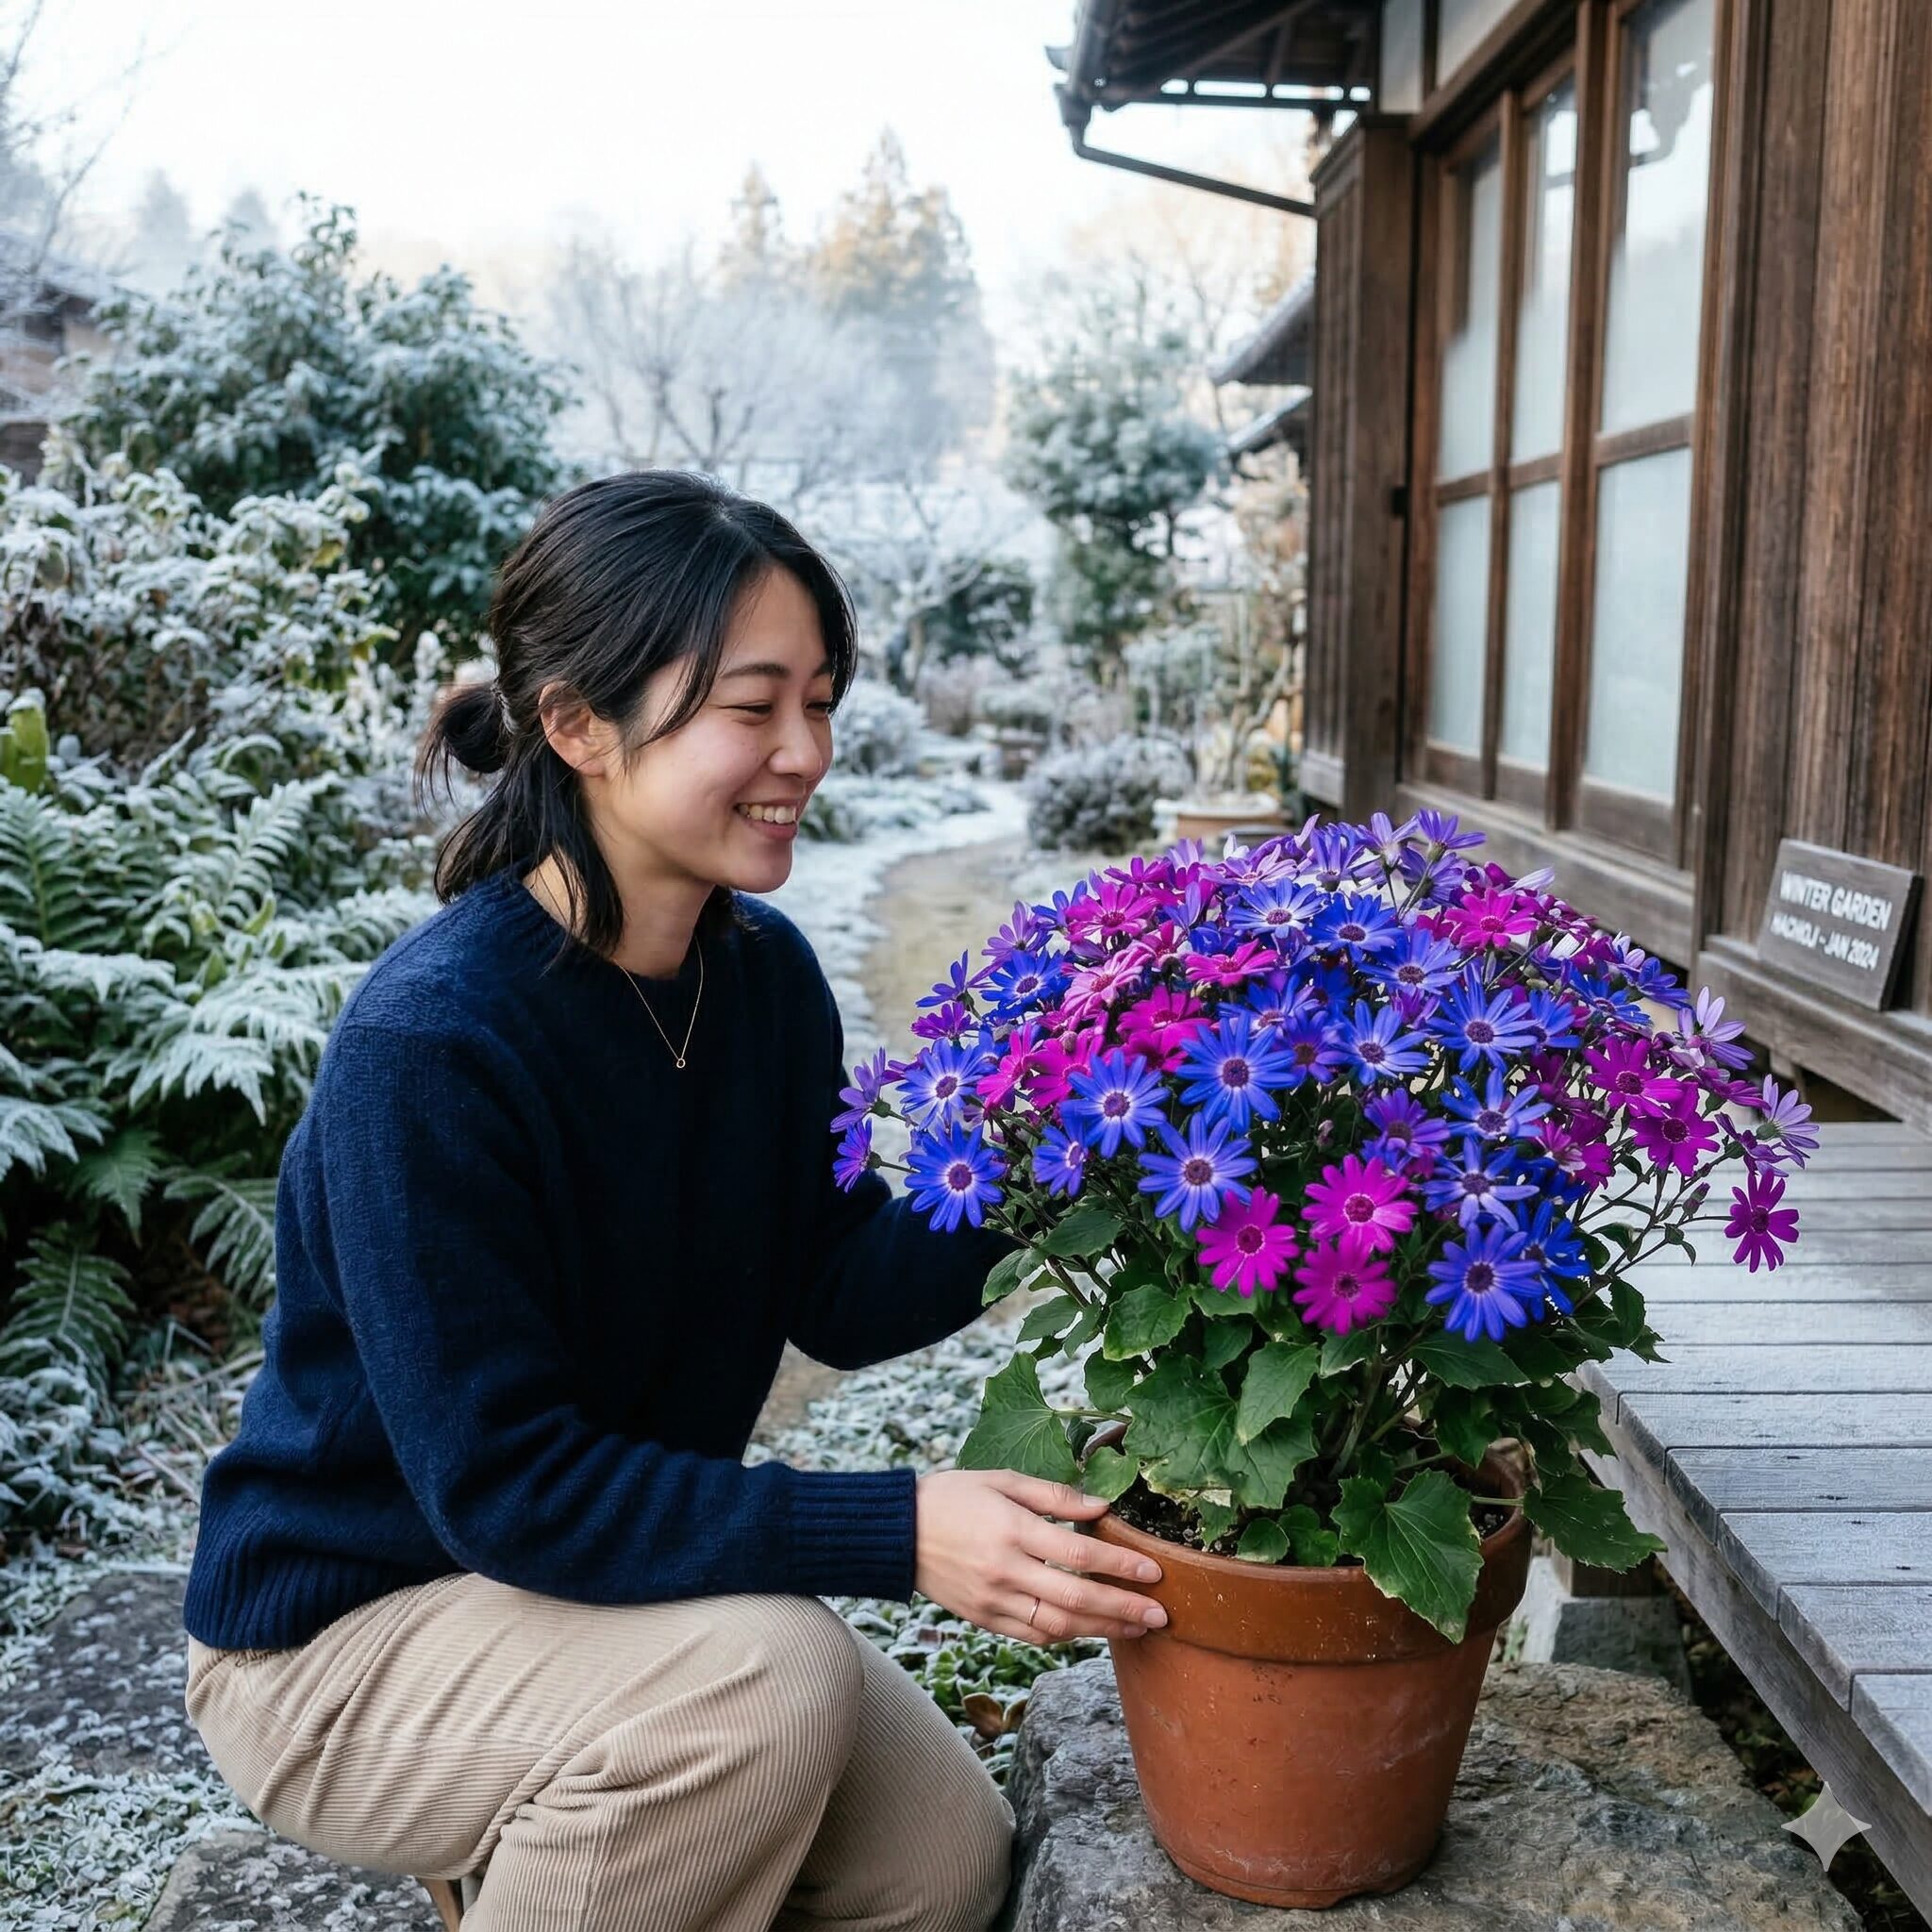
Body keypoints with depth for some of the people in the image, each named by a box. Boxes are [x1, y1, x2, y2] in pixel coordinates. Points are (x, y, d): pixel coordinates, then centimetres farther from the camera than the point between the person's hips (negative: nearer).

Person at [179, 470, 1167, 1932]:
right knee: (766, 1676, -30)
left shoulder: (766, 971, -6)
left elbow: (838, 1295, -4)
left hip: (610, 1576, 7)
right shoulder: (429, 1043, -29)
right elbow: (506, 1485, -28)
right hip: (341, 1639, -6)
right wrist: (898, 1534, -33)